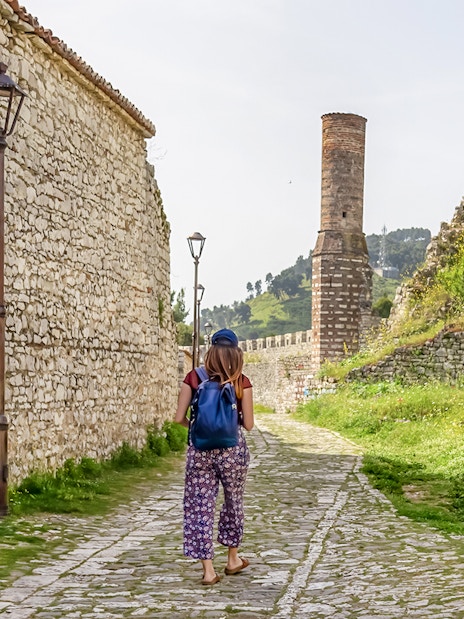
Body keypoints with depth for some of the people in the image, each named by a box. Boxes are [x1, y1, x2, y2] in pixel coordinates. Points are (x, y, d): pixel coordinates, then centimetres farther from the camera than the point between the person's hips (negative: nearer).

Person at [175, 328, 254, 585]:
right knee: (233, 502, 19)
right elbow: (248, 424, -4)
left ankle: (208, 570, 4)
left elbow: (180, 418, -3)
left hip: (200, 449, 0)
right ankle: (233, 559, 34)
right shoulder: (241, 383, -6)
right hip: (232, 448, 0)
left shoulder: (194, 378, -4)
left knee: (199, 507, 6)